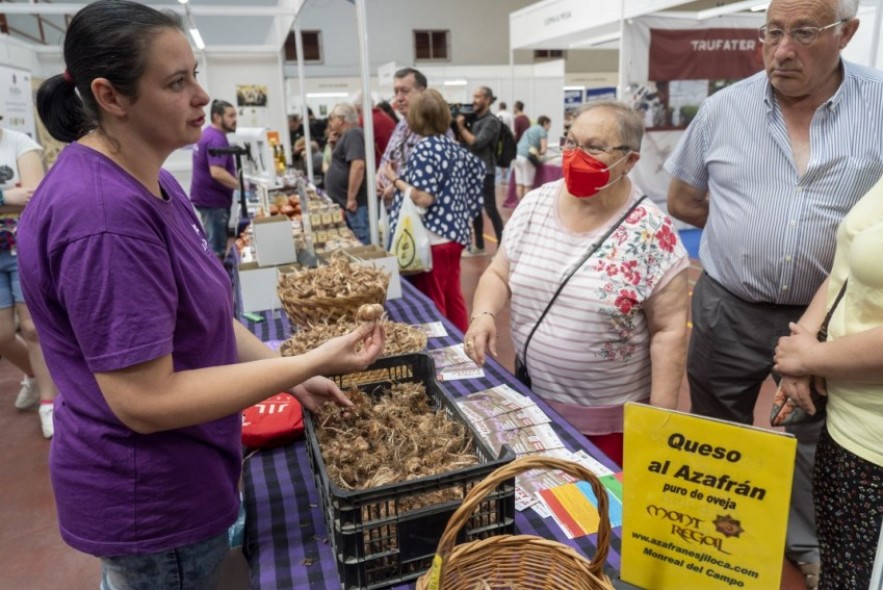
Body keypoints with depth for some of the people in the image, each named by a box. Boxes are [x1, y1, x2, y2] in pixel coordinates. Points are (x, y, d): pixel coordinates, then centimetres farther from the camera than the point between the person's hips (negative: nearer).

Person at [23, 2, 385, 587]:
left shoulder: (152, 184, 2)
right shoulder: (102, 214, -30)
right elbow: (146, 401, -29)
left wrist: (289, 374, 0)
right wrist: (312, 361, -27)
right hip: (152, 501, -8)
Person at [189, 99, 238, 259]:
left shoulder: (208, 134, 14)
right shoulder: (216, 139, -19)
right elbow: (217, 172, -29)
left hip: (208, 196, 10)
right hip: (213, 199, -10)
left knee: (212, 245, 18)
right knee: (216, 249, -5)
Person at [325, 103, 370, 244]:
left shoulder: (352, 134, -13)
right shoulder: (347, 135, 19)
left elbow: (358, 166, -26)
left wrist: (351, 198, -24)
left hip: (356, 203, -11)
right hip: (346, 202, 11)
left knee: (361, 244, -6)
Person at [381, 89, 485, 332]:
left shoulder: (424, 149, -15)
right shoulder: (454, 147, 9)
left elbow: (424, 198, -20)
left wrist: (395, 180, -8)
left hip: (432, 240, -8)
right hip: (455, 234, 8)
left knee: (431, 305, 3)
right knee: (453, 297, 17)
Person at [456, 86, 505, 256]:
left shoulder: (491, 121, -11)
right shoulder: (474, 119, 13)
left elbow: (477, 143, -21)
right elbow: (464, 142, 13)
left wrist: (461, 127, -14)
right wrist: (460, 126, 1)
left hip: (485, 172, -8)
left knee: (490, 210, -7)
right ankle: (479, 245, 23)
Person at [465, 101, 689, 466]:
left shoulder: (651, 233, -15)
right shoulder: (535, 205, -3)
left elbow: (669, 330, -12)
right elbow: (499, 275, 4)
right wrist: (484, 314, -17)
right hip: (532, 400, 4)